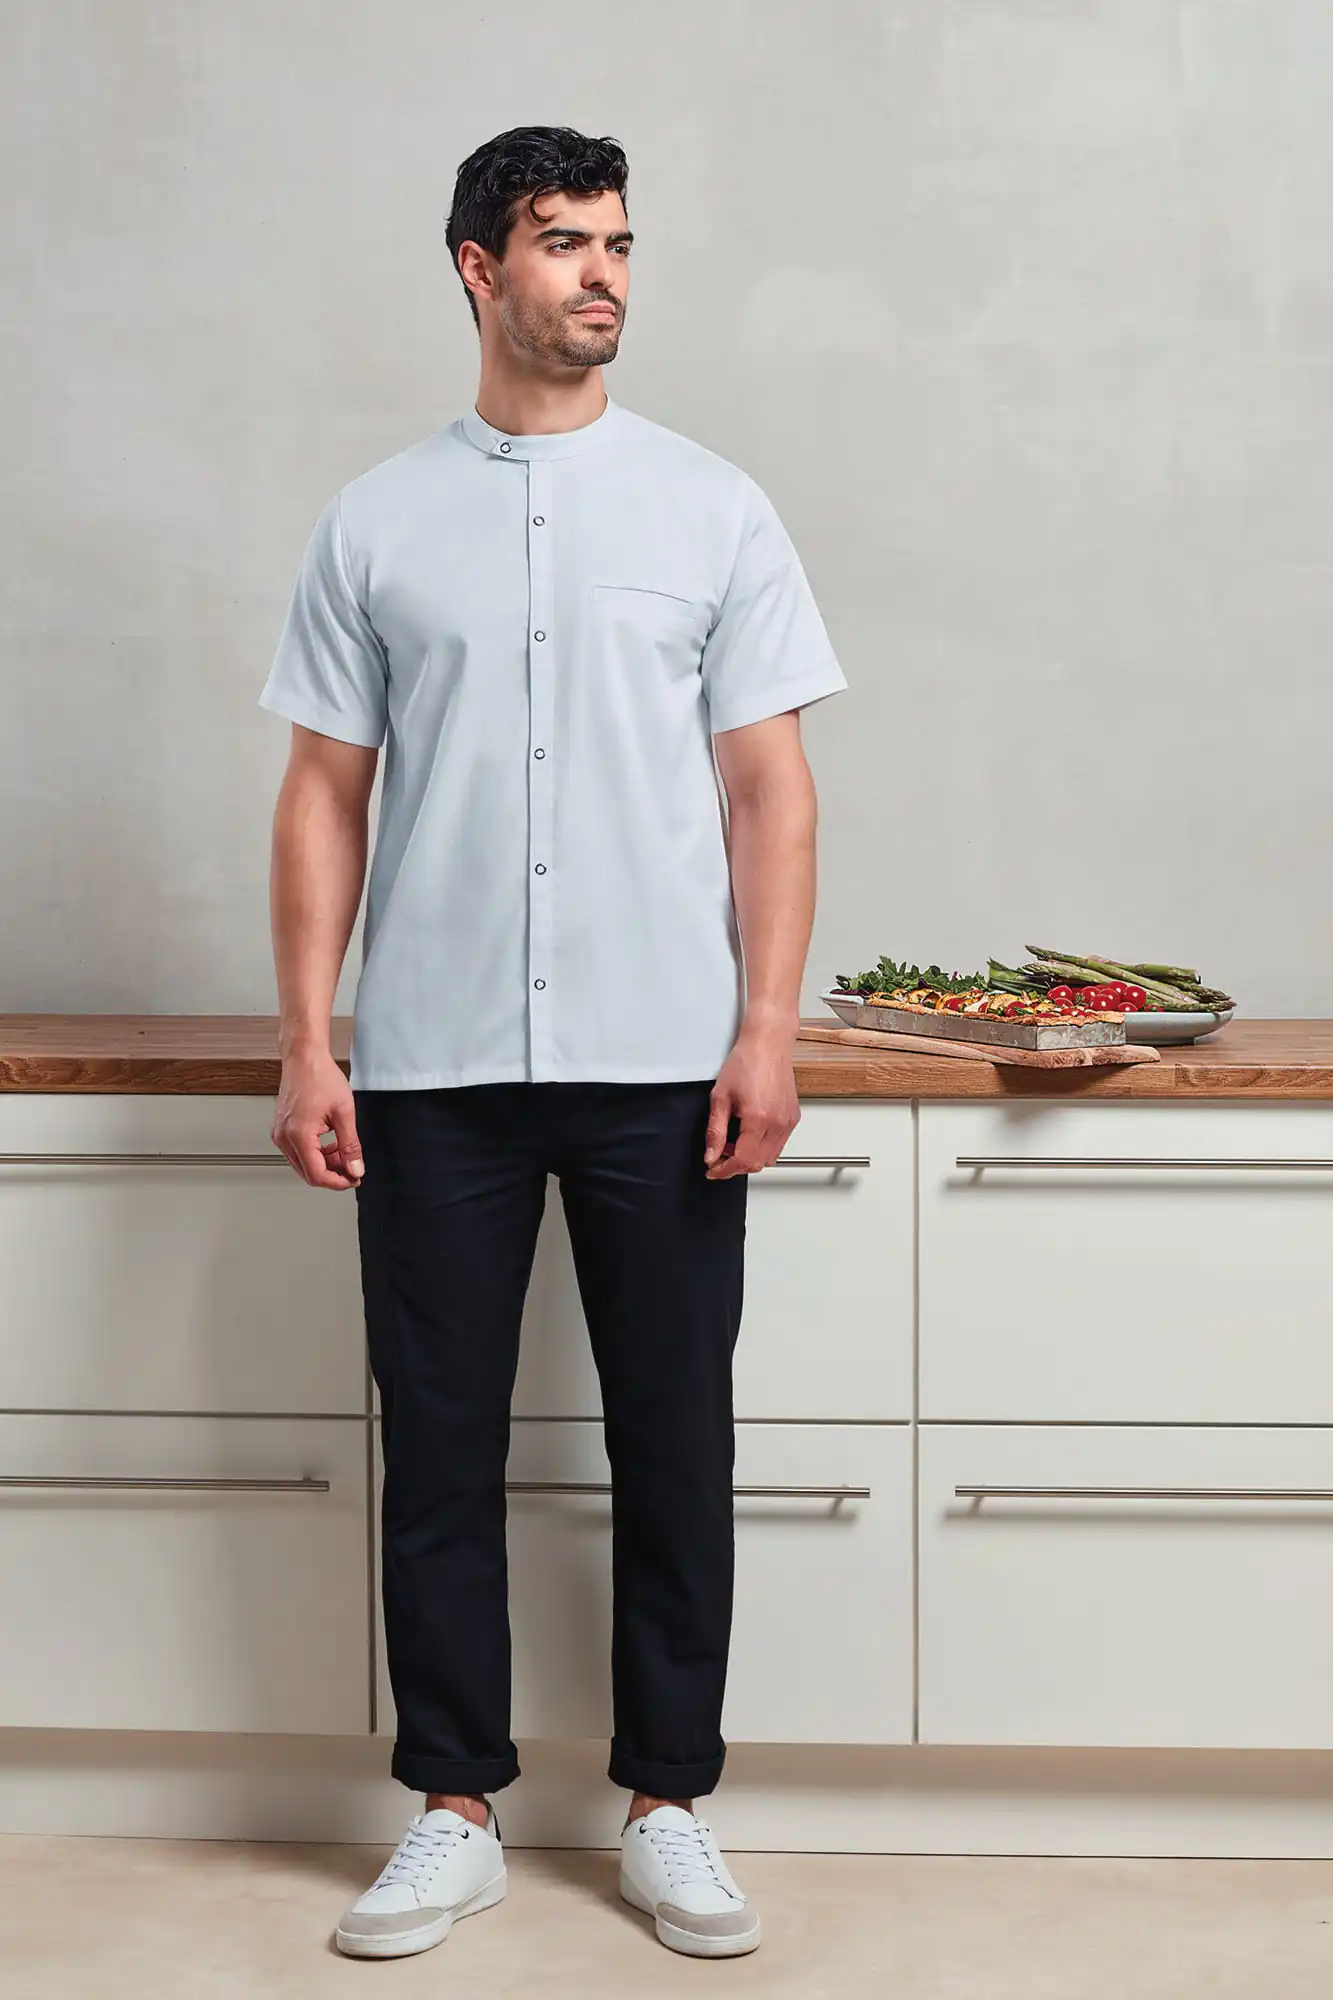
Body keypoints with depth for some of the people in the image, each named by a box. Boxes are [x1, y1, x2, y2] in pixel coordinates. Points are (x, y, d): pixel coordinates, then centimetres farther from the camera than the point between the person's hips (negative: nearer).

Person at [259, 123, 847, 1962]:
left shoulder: (712, 507, 6)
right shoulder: (374, 524, 7)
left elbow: (768, 785, 3)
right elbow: (325, 795, 6)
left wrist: (768, 1025, -7)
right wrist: (306, 1043, -2)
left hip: (662, 1064, 0)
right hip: (433, 1069, 1)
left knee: (674, 1447, 6)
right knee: (440, 1450, 7)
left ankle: (668, 1806, 21)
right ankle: (456, 1813, 20)